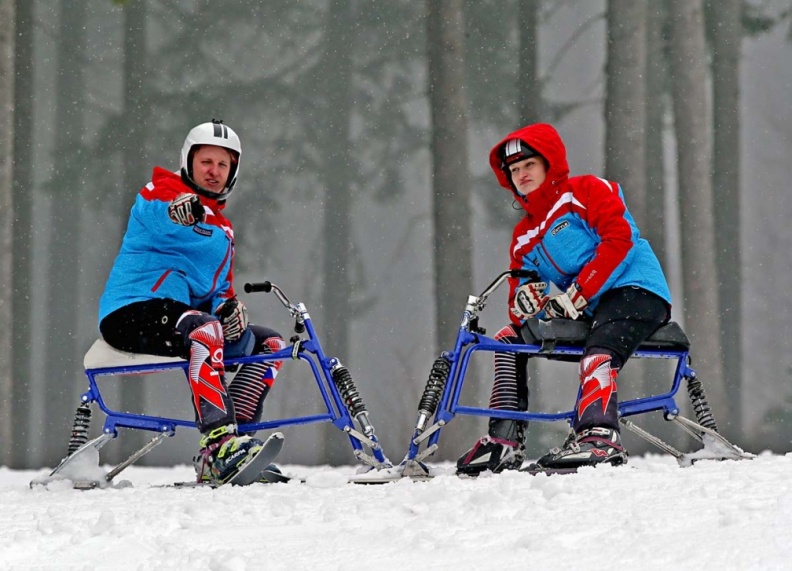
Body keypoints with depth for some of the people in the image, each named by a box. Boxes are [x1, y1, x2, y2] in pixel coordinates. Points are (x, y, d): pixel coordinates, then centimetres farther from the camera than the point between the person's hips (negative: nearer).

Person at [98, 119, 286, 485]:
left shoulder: (222, 228, 25)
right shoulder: (159, 194, 0)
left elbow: (221, 289, 21)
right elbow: (158, 218, -25)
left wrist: (229, 306, -5)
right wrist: (181, 212, -51)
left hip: (178, 320, 9)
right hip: (132, 313, -9)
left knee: (270, 343, 5)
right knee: (204, 329, -37)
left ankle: (231, 441, -8)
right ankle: (219, 442, -49)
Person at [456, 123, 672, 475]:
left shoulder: (587, 192, -1)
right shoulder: (524, 237, 19)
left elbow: (618, 241, -15)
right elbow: (519, 312, 14)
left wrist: (575, 297, -19)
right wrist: (525, 298, -13)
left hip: (635, 290, -8)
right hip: (590, 312, 9)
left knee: (597, 357, -35)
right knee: (510, 338, 5)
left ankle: (599, 438, -49)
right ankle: (505, 441, 0)